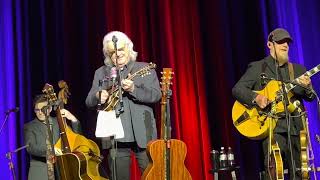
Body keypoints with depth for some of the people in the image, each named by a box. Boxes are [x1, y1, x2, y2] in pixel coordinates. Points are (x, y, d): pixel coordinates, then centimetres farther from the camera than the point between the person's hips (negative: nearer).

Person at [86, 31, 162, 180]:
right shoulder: (101, 73, 14)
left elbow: (156, 95, -6)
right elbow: (89, 102, 13)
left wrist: (133, 89, -20)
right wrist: (97, 96, -10)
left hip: (142, 134, -2)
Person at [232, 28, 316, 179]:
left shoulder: (298, 69, 19)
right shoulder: (257, 67, 6)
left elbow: (310, 98, 14)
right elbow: (237, 89, -1)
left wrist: (307, 87, -9)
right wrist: (255, 98, -19)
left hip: (295, 127, 4)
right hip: (271, 126, -4)